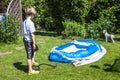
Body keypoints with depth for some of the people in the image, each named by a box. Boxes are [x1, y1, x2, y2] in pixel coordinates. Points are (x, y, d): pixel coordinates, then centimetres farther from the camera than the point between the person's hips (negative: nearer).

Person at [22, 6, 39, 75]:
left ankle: (32, 61, 35)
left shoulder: (24, 22, 6)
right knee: (30, 55, 2)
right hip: (29, 41, -8)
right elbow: (32, 34, -20)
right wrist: (34, 43, -14)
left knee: (35, 48, 29)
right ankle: (30, 70, 13)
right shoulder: (31, 23, -20)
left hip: (25, 39, 8)